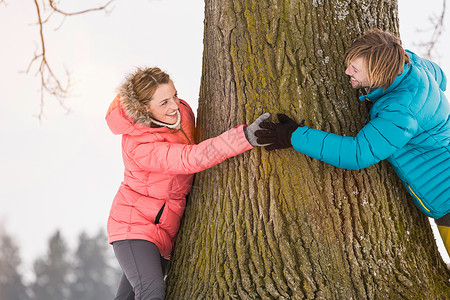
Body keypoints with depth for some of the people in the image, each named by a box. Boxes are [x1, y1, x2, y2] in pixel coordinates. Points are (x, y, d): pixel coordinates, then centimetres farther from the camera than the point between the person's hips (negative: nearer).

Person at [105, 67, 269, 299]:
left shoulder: (181, 111, -5)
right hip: (134, 226, -7)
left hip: (164, 232, 7)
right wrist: (246, 136, -51)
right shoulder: (138, 147, -28)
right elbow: (190, 159, -41)